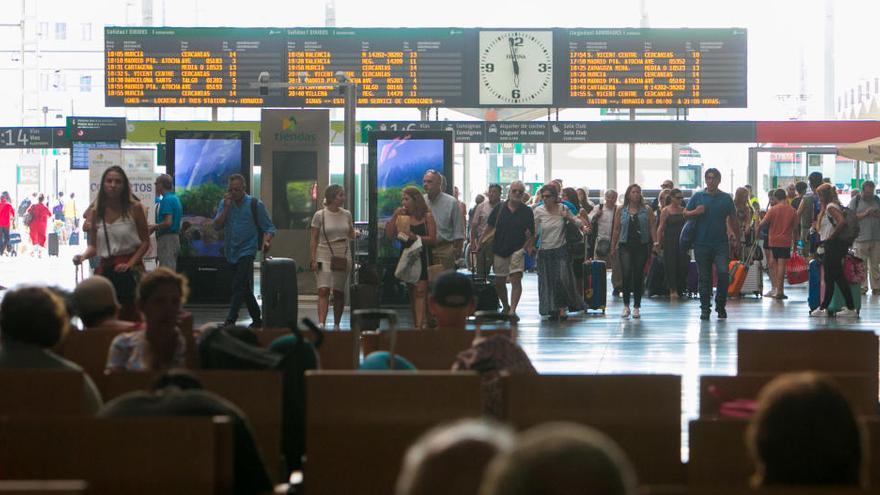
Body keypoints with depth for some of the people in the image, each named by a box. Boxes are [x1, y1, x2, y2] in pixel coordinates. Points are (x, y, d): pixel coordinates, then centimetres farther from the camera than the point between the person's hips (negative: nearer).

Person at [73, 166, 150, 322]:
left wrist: (130, 263, -12)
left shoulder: (134, 208, -2)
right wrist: (83, 256, -9)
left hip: (129, 269, -3)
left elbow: (145, 241, -1)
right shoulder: (97, 212, 7)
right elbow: (93, 245, 12)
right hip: (105, 268, 3)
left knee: (130, 317, -3)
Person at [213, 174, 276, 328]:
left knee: (239, 286, -16)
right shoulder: (224, 203, 8)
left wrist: (266, 241, -22)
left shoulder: (255, 204, -4)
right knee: (245, 288, 12)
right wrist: (226, 207, -11)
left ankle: (230, 321, -21)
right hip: (231, 252, 5)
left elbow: (269, 228, -2)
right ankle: (257, 319, 22)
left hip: (247, 250, -5)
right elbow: (217, 225, -3)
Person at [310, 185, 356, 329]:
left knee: (339, 292, 6)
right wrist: (313, 260, -8)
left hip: (343, 256, 3)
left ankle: (336, 325, 16)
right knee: (323, 290, -14)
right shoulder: (319, 215, -3)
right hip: (324, 256, -3)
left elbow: (351, 235, 17)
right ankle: (321, 324, -21)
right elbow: (314, 240, -2)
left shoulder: (346, 215, 7)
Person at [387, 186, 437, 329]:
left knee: (420, 291, -14)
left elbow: (432, 239, -6)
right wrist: (394, 216, -4)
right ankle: (416, 324, 12)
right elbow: (389, 235, 2)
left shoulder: (427, 217, 0)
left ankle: (420, 324, -21)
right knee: (411, 293, 7)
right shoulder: (402, 218, 10)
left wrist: (415, 237, -18)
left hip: (422, 257, -5)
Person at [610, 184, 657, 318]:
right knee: (626, 274, -13)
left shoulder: (647, 211, 5)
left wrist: (655, 243, -9)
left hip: (642, 247, 0)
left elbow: (652, 228, 2)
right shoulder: (622, 211, 7)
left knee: (638, 277, 3)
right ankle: (626, 306, -3)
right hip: (625, 246, 0)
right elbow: (616, 230, 10)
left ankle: (636, 307, 12)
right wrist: (613, 247, 8)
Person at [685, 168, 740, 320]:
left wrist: (737, 238, 8)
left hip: (721, 243, -1)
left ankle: (720, 305, 3)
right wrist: (695, 212, -10)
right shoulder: (698, 197, 7)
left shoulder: (726, 198, 7)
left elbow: (733, 220, 12)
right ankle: (705, 308, 12)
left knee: (723, 273, -13)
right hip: (702, 243, 1)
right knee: (704, 277, 4)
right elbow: (685, 214, 11)